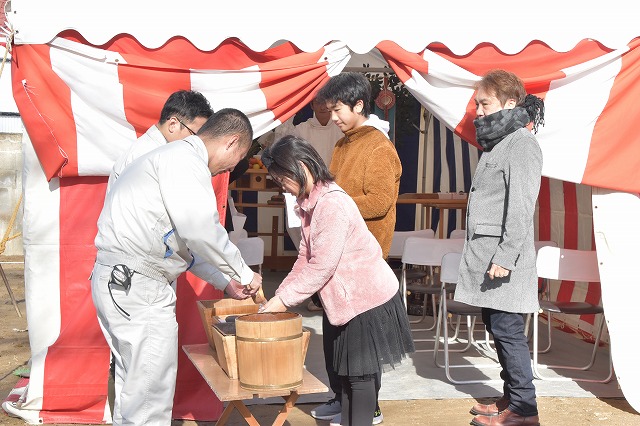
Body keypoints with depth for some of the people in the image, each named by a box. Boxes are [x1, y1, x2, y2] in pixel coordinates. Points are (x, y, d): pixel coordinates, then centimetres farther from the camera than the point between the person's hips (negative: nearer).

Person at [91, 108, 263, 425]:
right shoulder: (186, 159, -13)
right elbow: (200, 229, -23)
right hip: (136, 284, -11)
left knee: (133, 382, 19)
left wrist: (225, 283, 23)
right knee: (152, 388, -4)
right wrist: (245, 274, -9)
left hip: (117, 281, 11)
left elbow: (185, 239, 25)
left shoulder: (174, 158, 21)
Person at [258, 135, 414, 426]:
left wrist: (283, 300, -19)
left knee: (360, 374, 0)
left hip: (368, 298, -9)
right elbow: (305, 259, 8)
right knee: (347, 371, 17)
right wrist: (278, 295, -1)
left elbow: (321, 268, -25)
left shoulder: (333, 205, -25)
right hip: (349, 298, 9)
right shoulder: (309, 203, 6)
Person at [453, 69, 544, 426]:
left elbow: (521, 207, -20)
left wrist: (506, 257, -23)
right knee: (497, 328, 14)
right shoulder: (499, 144, 19)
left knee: (507, 330, -6)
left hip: (504, 259, -10)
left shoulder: (522, 144, -12)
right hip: (487, 256, 10)